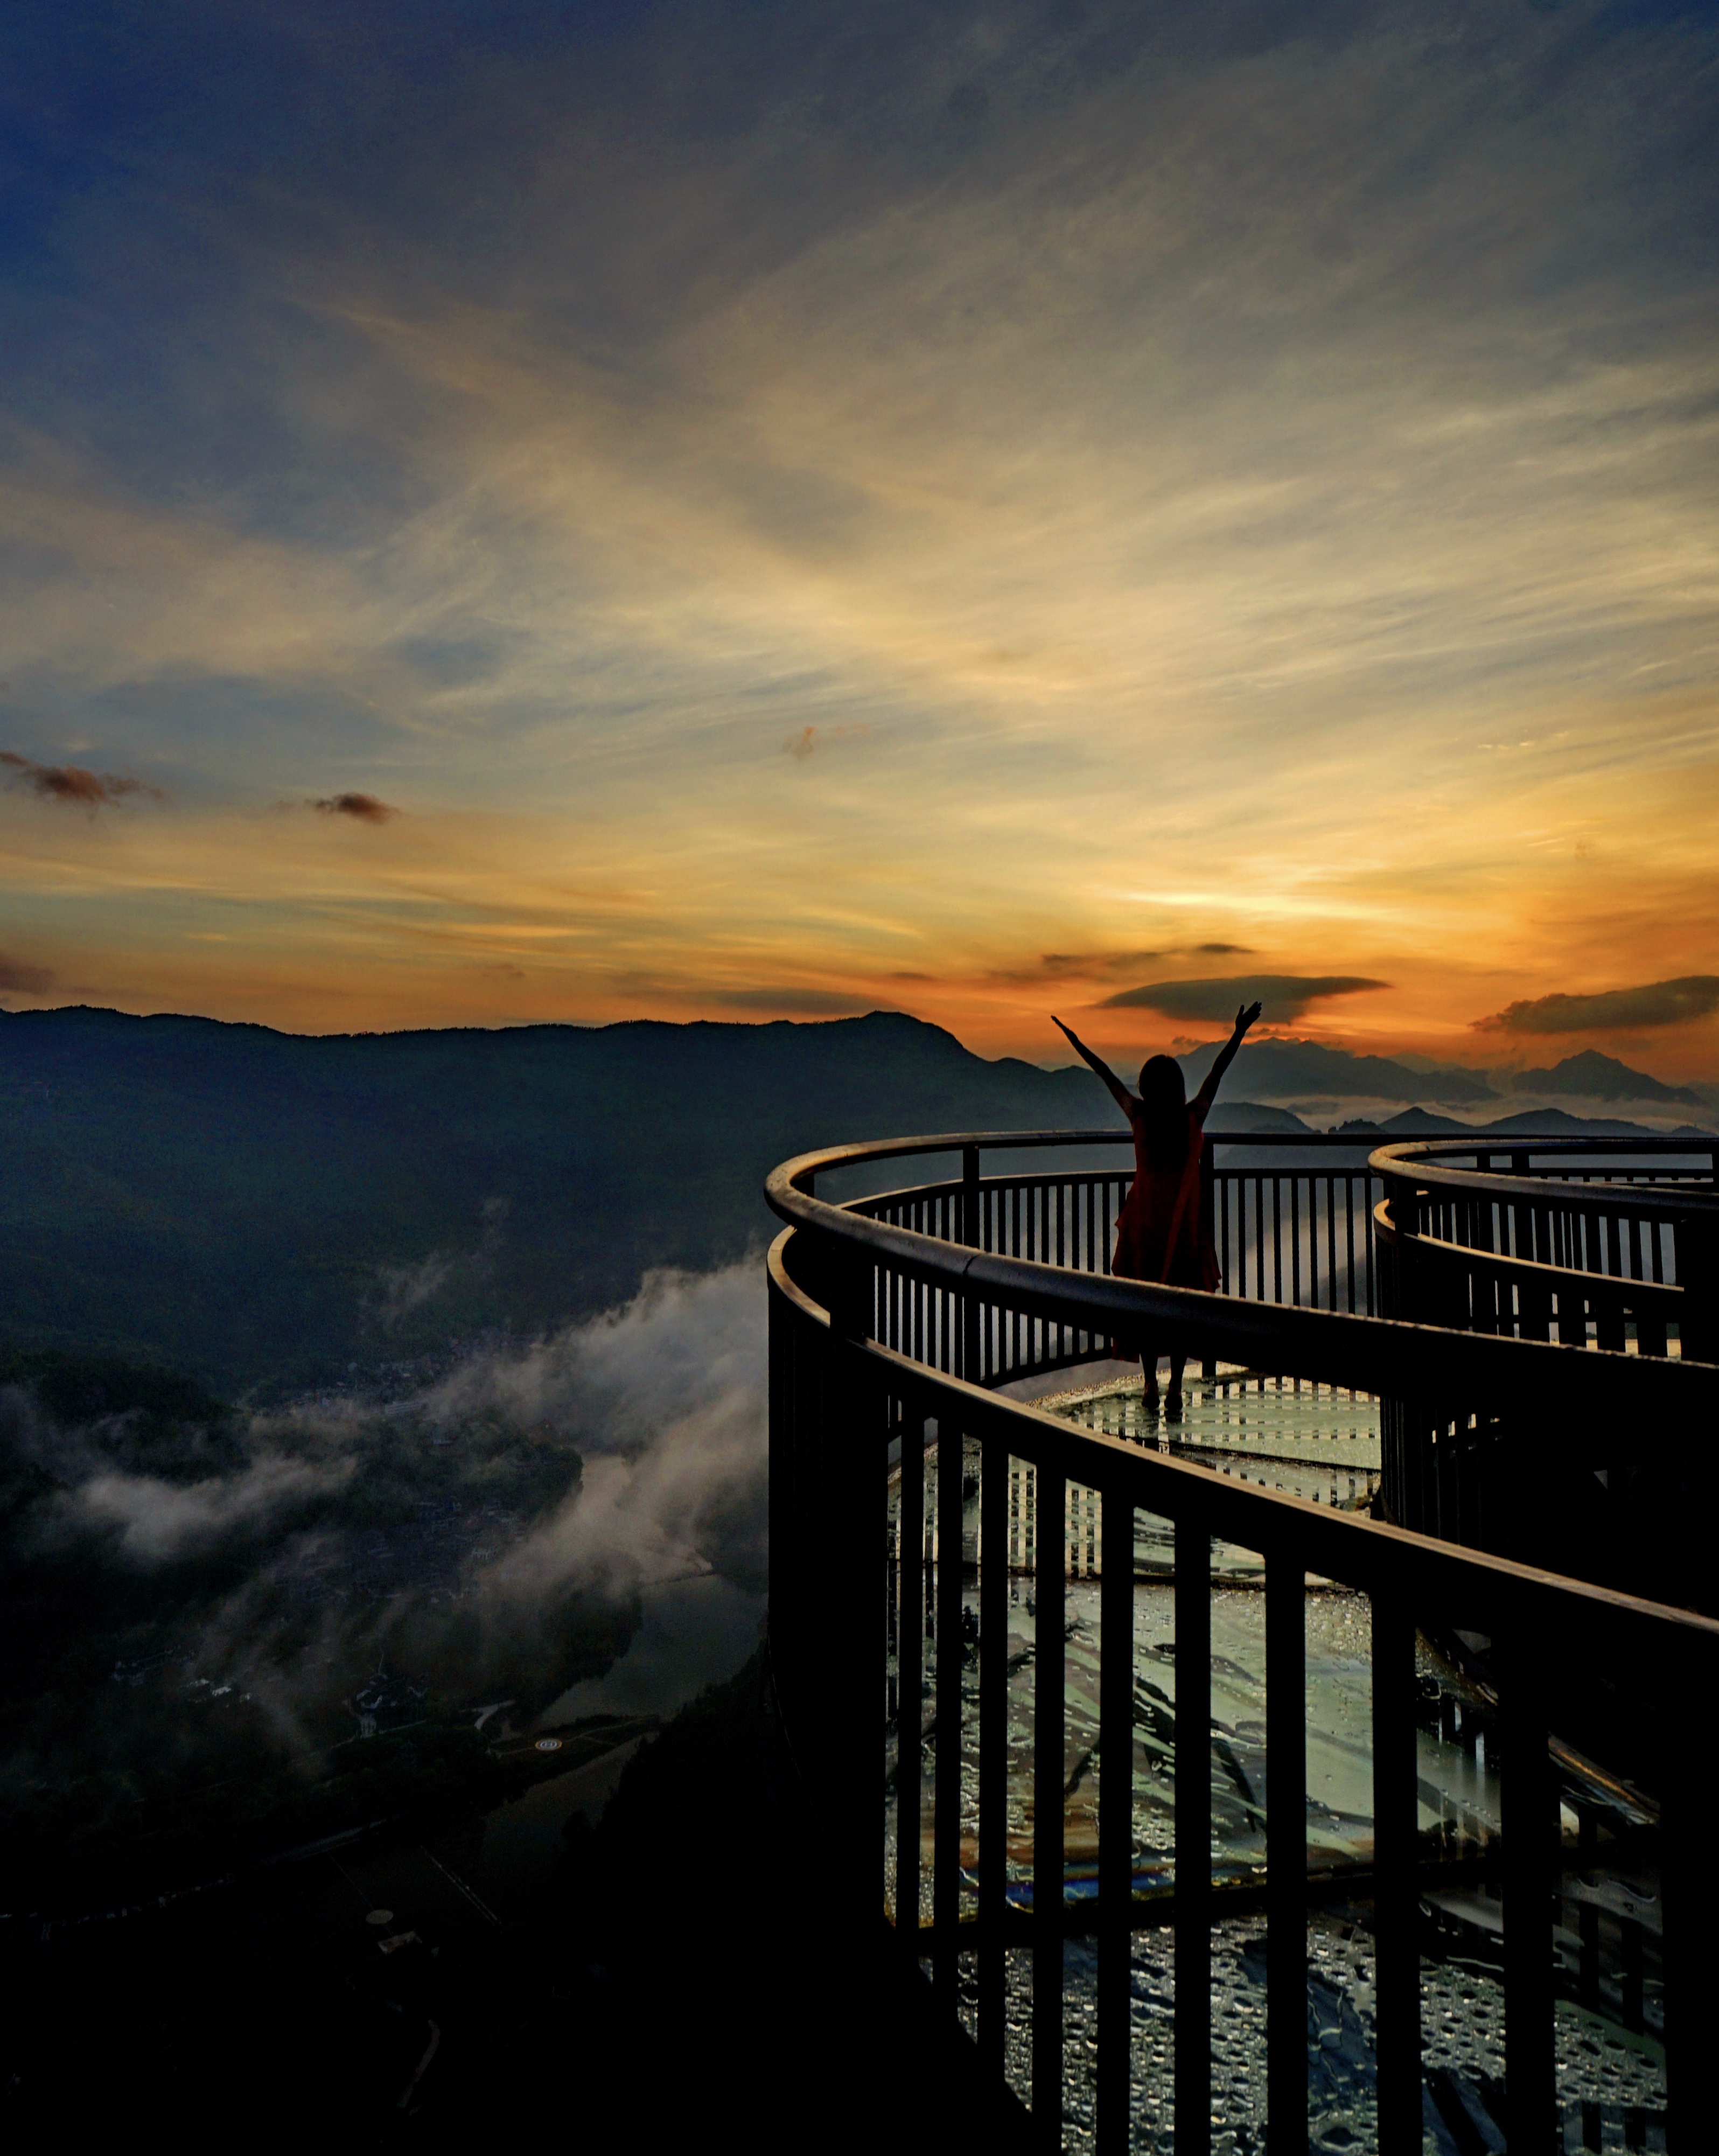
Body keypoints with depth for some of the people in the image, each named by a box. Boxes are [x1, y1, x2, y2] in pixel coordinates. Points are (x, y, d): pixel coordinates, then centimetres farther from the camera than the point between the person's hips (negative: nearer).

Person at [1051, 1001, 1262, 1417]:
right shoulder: (1193, 1117, -10)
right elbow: (1217, 1072, -2)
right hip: (1186, 1223, 0)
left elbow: (1107, 1074, 2)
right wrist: (1238, 1034, 6)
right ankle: (1175, 1391, 4)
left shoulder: (1139, 1116, -8)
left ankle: (1151, 1387, 16)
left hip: (1144, 1222, 1)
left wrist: (1076, 1043, 11)